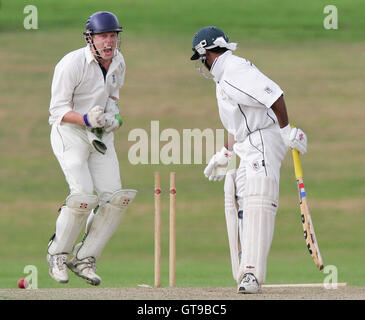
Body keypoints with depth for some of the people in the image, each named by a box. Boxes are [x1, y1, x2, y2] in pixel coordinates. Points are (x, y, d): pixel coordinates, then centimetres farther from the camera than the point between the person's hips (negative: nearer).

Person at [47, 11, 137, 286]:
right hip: (70, 132, -7)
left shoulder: (118, 62, 2)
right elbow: (58, 110, -16)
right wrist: (86, 119, -33)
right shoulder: (72, 64, -19)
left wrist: (113, 115, -2)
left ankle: (84, 259, 6)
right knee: (84, 196, -20)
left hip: (101, 135, 7)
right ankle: (57, 254, 1)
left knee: (115, 198, -5)